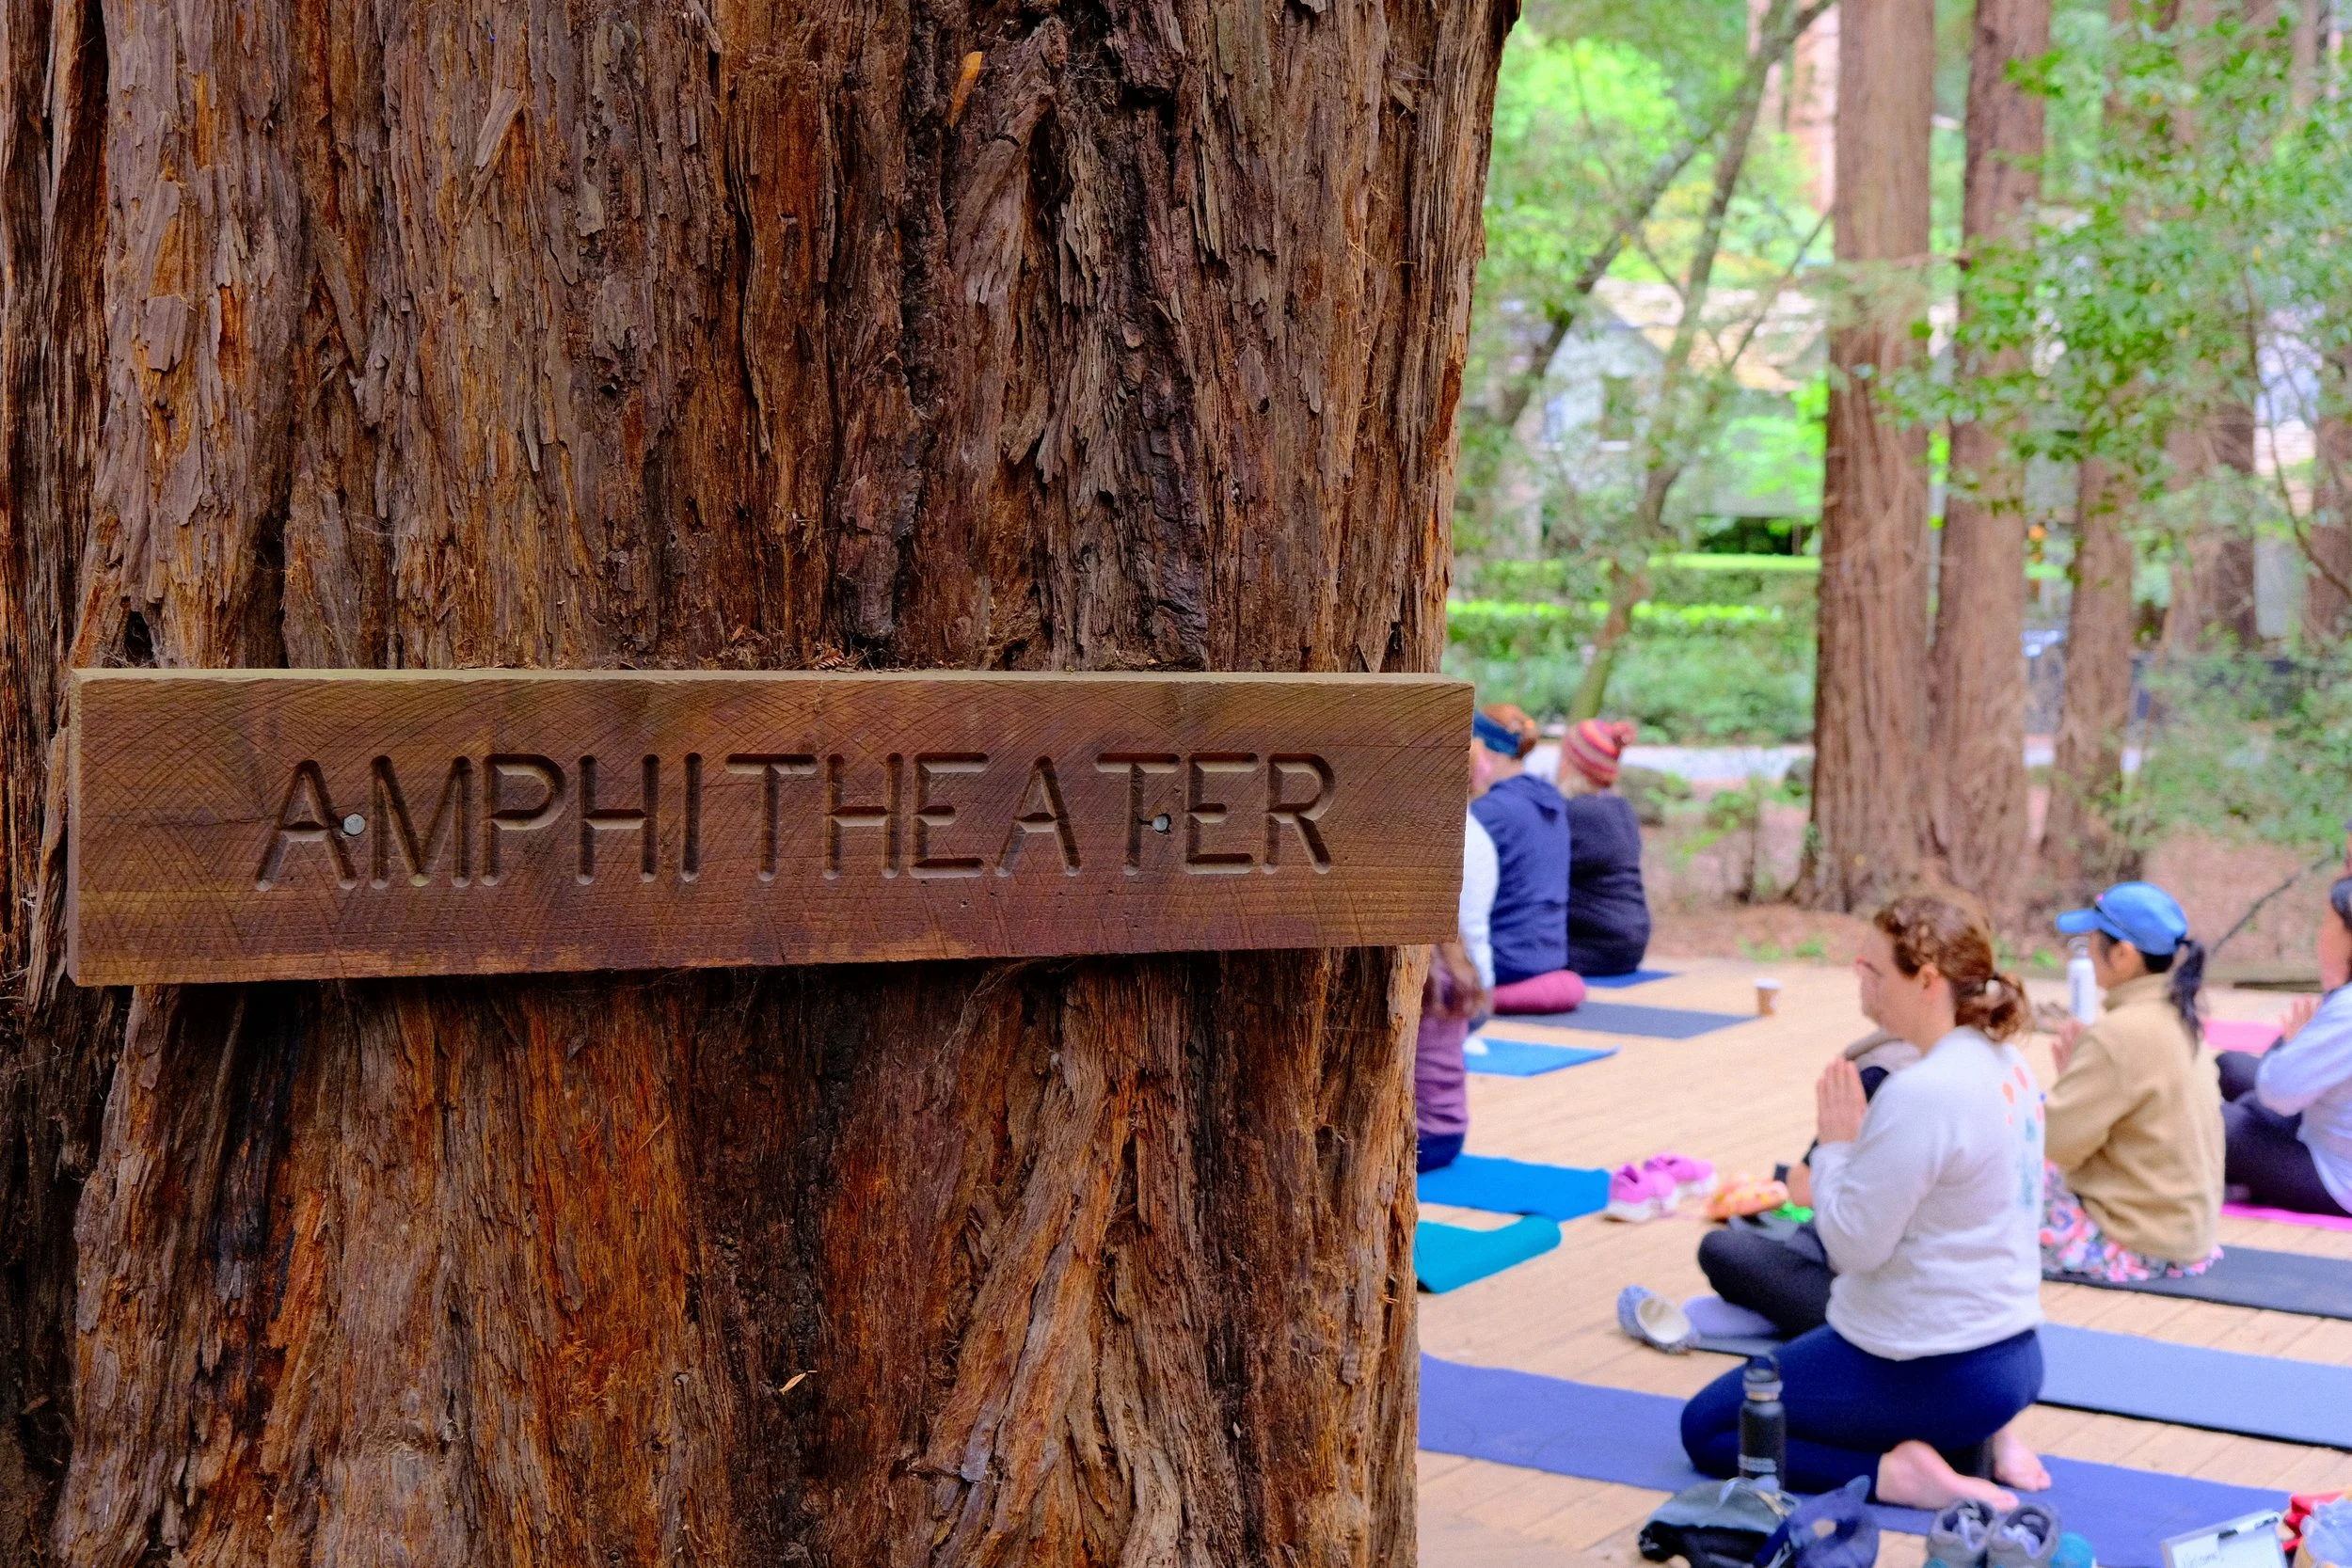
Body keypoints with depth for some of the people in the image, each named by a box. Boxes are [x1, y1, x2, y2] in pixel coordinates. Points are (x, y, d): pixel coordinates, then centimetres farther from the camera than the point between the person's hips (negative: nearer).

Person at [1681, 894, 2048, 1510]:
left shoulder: (1922, 1094, -25)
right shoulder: (2005, 1065, 3)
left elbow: (1853, 1245, -19)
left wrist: (1836, 1142, -8)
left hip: (1933, 1369, -9)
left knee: (1705, 1427, 9)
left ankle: (1893, 1470, -7)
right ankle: (1978, 1441, 13)